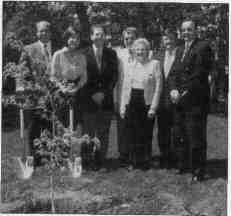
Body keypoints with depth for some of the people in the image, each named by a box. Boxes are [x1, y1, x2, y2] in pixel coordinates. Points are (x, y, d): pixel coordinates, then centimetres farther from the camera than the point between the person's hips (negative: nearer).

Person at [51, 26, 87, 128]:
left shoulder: (81, 56, 7)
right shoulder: (58, 55, -2)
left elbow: (84, 76, 10)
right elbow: (53, 76, -1)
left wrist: (78, 87, -8)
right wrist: (63, 88, -13)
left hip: (77, 94, 3)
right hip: (62, 94, -3)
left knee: (75, 122, 0)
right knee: (61, 126, -6)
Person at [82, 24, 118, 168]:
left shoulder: (111, 54, 8)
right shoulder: (84, 54, 1)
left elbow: (114, 76, 5)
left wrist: (104, 93, -5)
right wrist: (92, 94, -8)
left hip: (106, 99, 2)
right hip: (88, 100, -2)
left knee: (103, 133, 4)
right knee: (88, 132, -1)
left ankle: (102, 161, 11)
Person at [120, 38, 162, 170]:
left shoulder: (154, 64, 0)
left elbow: (158, 87, -4)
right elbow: (125, 87, 13)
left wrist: (153, 107, -10)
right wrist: (123, 107, 7)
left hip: (146, 103, -3)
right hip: (132, 103, 3)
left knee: (145, 135, 1)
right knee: (132, 135, 4)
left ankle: (144, 163, 17)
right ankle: (133, 162, 17)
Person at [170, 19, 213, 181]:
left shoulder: (203, 47, -6)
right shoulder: (181, 49, 20)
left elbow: (199, 74, -13)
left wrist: (184, 92, -14)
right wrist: (174, 89, 0)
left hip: (195, 100, -7)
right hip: (181, 100, 7)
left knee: (196, 137, -4)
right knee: (182, 136, 11)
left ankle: (198, 171, 5)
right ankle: (184, 165, 22)